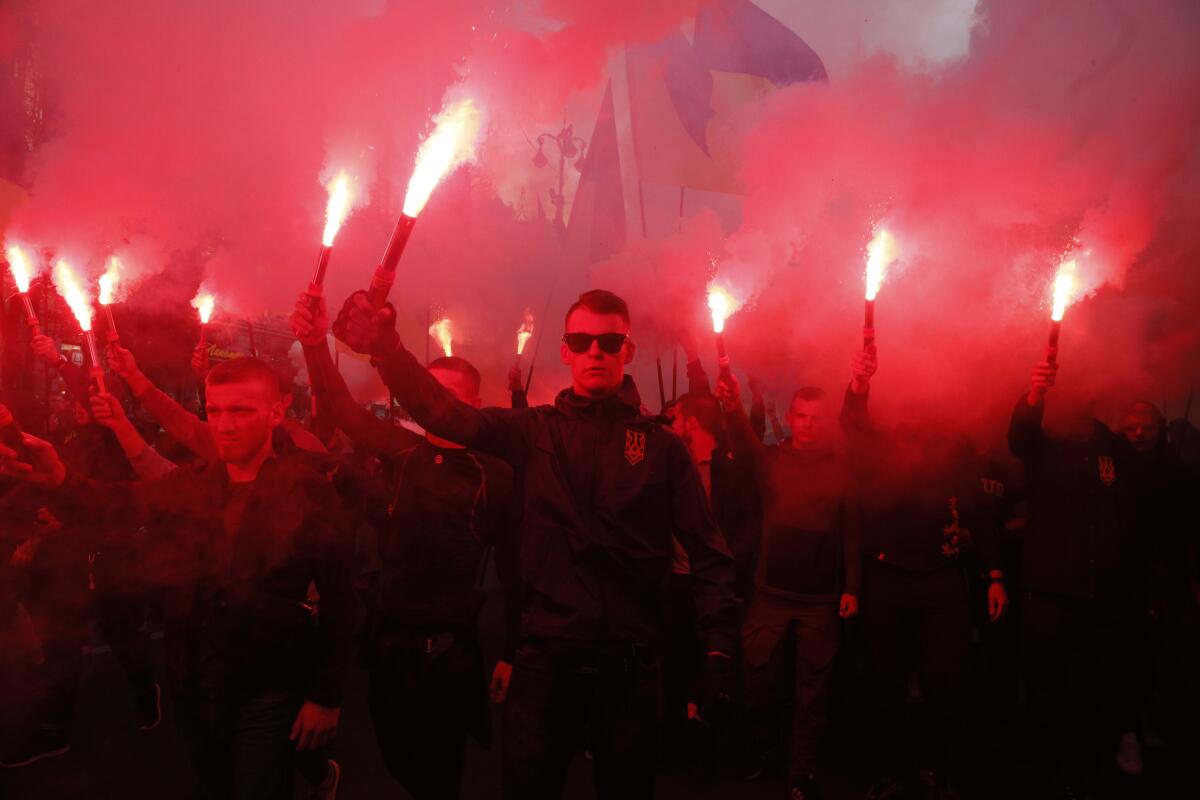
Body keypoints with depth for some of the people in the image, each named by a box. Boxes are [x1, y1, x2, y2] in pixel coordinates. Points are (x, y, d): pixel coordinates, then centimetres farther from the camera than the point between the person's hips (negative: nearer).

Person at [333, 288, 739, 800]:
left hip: (630, 663, 0)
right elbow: (447, 413, -10)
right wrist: (386, 347, -25)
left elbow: (707, 551, 0)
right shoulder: (534, 430, 4)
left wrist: (718, 647, -9)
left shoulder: (661, 445, 2)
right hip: (546, 657, 0)